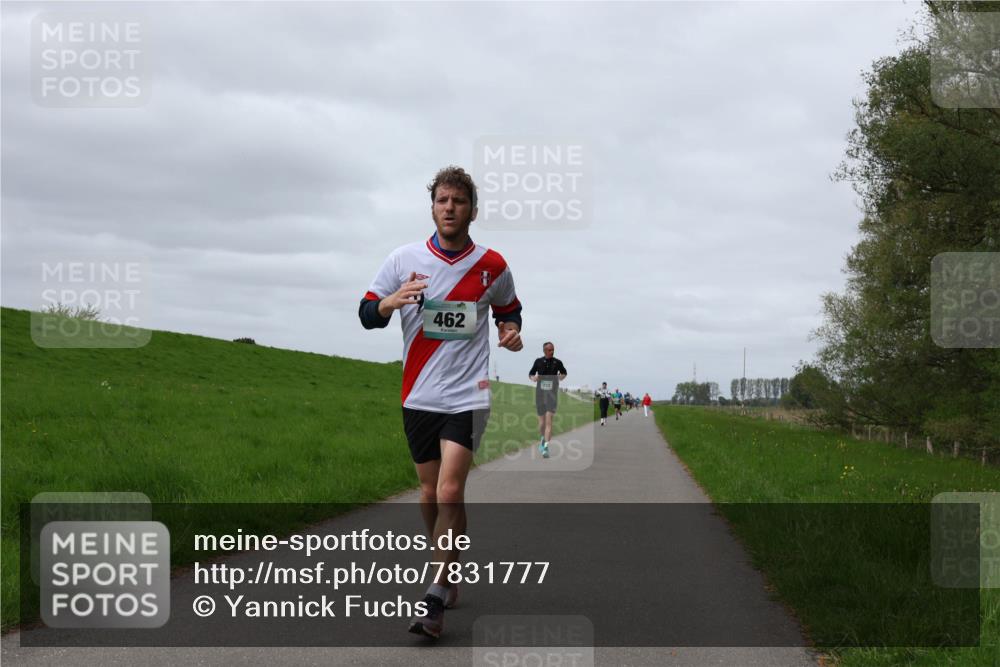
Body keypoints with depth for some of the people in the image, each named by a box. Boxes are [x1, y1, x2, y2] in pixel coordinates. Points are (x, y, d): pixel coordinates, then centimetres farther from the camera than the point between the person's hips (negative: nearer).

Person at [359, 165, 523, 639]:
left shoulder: (492, 267, 2)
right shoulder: (403, 261, 1)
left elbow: (509, 310, 19)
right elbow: (367, 314, 3)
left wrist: (511, 331, -3)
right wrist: (391, 302, -19)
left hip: (468, 395, -2)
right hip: (419, 397, 3)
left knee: (450, 491, -16)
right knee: (430, 493, 11)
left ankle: (435, 599, -14)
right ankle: (449, 574, 33)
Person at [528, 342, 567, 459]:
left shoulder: (557, 362, 2)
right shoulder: (538, 361, 3)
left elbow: (564, 373, 20)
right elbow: (530, 374, 14)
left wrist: (562, 376, -3)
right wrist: (533, 378, -9)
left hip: (552, 394, -2)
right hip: (540, 394, 2)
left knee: (549, 421, -14)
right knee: (541, 421, 9)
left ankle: (546, 447, -19)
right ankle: (543, 439, 38)